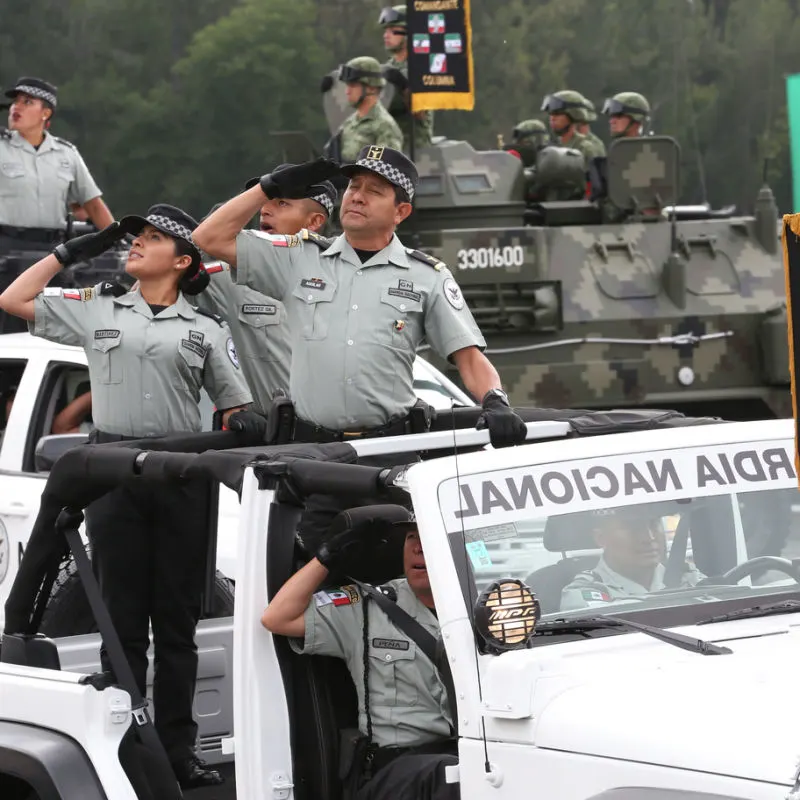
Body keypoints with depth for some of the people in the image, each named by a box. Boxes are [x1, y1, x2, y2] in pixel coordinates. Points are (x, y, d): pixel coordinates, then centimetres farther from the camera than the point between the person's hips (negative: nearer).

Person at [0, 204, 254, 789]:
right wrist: (71, 252, 11)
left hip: (182, 477, 0)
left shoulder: (206, 330, 11)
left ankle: (178, 749, 5)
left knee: (178, 620, 3)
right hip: (113, 472, 0)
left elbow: (237, 411, 11)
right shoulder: (96, 310, 12)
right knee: (123, 617, 0)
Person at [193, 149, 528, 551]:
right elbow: (210, 239, 10)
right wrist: (272, 186, 7)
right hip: (311, 445, 1)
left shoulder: (427, 277, 10)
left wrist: (496, 403, -13)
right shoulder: (300, 259, 11)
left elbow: (468, 355, 6)